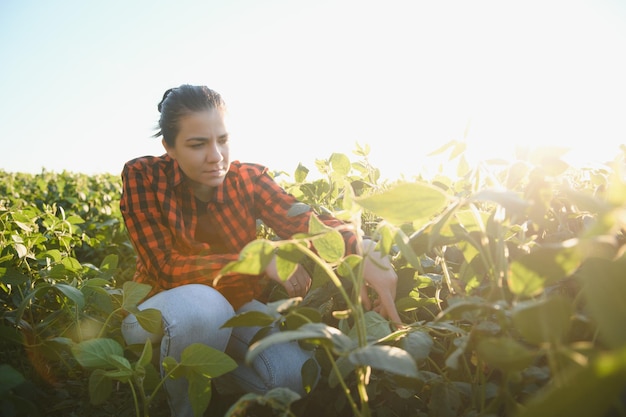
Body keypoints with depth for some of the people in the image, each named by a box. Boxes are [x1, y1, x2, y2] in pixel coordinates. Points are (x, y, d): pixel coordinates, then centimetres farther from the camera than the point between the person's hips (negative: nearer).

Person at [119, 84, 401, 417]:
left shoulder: (247, 179, -11)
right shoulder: (143, 177, -17)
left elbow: (304, 220, -28)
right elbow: (167, 268, -24)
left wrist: (361, 254, -49)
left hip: (232, 305, 2)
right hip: (159, 311, -2)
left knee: (297, 374, -23)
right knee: (202, 305, -38)